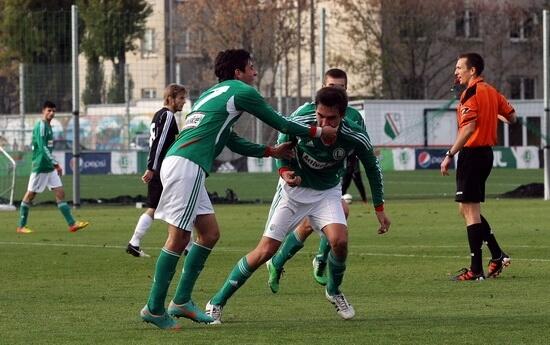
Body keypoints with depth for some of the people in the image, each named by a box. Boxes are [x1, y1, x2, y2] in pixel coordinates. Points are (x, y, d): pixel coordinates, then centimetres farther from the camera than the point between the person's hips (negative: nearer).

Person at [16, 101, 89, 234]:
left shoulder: (48, 126, 14)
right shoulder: (40, 126, -14)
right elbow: (43, 148, -23)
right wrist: (55, 164, -25)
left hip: (50, 168, 9)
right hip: (40, 167, -9)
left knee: (60, 193, 2)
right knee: (30, 194, 0)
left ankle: (72, 224, -2)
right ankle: (21, 226, 8)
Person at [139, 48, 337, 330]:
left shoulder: (213, 93, 28)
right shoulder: (242, 92, 1)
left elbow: (232, 142, 34)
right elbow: (279, 123, 8)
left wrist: (272, 151, 36)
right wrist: (318, 132, 21)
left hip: (178, 163, 10)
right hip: (185, 166, -10)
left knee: (209, 233, 13)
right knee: (178, 238, -9)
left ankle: (181, 301, 12)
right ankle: (154, 308, -8)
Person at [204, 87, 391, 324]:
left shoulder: (356, 138, -24)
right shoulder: (299, 123, -27)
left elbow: (372, 168, -4)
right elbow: (283, 143, -3)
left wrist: (380, 209, 0)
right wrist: (284, 170, -21)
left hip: (327, 192, 1)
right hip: (294, 189, -1)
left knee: (339, 240, -25)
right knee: (266, 250, -9)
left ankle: (334, 291, 6)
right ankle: (217, 303, 2)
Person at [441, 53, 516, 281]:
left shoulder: (471, 93, -14)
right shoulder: (490, 91, 12)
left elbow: (468, 127, -24)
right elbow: (511, 117, 18)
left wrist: (449, 155, -24)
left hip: (472, 153, -9)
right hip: (486, 151, 9)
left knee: (470, 210, -5)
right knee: (468, 209, 17)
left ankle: (476, 270, -5)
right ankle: (497, 255, 14)